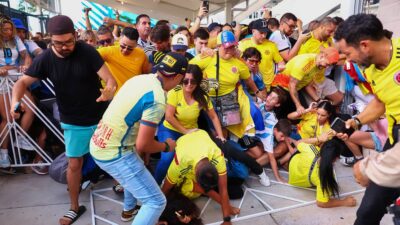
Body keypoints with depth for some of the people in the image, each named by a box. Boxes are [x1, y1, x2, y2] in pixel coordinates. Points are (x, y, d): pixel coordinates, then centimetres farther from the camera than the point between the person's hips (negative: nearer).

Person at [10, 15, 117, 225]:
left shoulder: (87, 51, -16)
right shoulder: (45, 59, -10)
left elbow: (110, 79, -21)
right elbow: (23, 82, -6)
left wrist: (110, 89, -46)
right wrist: (15, 101, -28)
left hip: (101, 117, -1)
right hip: (73, 122, 1)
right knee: (74, 164, 9)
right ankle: (75, 207, 27)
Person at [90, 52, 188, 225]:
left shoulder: (140, 78, 1)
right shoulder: (157, 99, -24)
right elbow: (142, 145, -23)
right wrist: (166, 146, -4)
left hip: (98, 145, 9)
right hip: (114, 154, -9)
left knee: (137, 170, 36)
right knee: (156, 202, -2)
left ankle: (129, 210, 57)